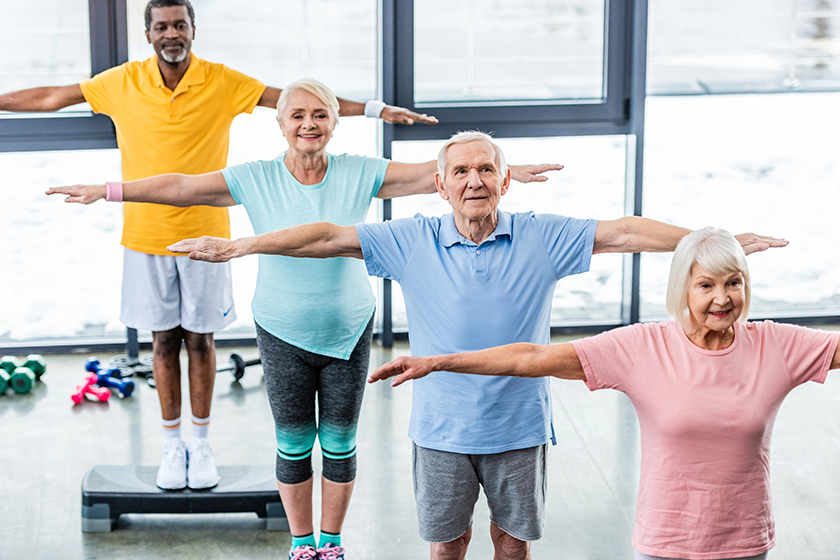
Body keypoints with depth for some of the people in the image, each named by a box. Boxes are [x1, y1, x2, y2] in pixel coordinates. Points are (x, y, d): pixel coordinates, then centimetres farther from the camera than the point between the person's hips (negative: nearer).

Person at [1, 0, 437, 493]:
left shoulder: (222, 82, -7)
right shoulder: (123, 83, -3)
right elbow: (51, 97, 7)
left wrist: (377, 109, -13)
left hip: (204, 236, -1)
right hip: (146, 236, 1)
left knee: (200, 340, 7)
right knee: (164, 340, 9)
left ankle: (202, 443, 21)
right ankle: (173, 445, 21)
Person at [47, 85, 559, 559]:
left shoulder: (359, 174, -7)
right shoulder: (256, 179, -7)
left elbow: (434, 174, -7)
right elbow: (181, 187, -6)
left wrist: (507, 172, -12)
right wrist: (106, 191, -9)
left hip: (349, 330, 0)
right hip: (283, 334, 0)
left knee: (340, 442, 11)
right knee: (294, 445, 10)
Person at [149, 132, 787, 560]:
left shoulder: (543, 238, -7)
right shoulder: (413, 242, -5)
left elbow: (624, 232, -9)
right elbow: (330, 237, -5)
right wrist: (236, 247, -8)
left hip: (519, 425, 0)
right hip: (442, 427, 0)